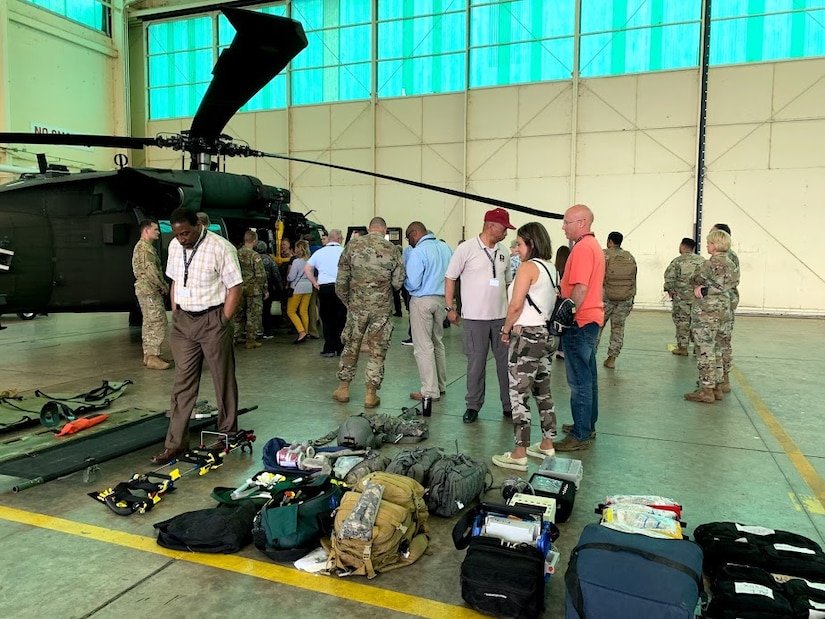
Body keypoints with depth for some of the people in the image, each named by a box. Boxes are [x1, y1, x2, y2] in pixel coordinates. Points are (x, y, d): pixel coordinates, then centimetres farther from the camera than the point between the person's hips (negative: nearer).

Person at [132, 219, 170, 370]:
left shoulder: (145, 246, 19)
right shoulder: (145, 247, -15)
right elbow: (151, 270, -22)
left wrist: (162, 286, 12)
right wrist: (164, 286, -11)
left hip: (145, 289, 11)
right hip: (149, 290, -11)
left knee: (149, 323, 13)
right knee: (158, 322, -10)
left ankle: (148, 355, 19)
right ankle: (153, 357, -9)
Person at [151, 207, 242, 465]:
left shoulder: (220, 248, -15)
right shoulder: (175, 246, 6)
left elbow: (235, 288, -13)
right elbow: (175, 282, 16)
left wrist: (222, 323, -12)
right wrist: (175, 316, 10)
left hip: (212, 320, -5)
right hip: (183, 320, 6)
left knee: (223, 381, 6)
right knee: (182, 382, 7)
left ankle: (228, 435, 22)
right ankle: (175, 442, 13)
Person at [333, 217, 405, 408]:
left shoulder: (353, 244, -2)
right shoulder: (392, 249, -4)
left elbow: (341, 279, -2)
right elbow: (398, 282, -4)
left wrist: (347, 301, 11)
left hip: (357, 305, 1)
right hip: (382, 308, -1)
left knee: (351, 346, 16)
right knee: (377, 351, 8)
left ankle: (343, 388, 24)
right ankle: (371, 394, 12)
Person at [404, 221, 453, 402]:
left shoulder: (418, 252, -16)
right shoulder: (445, 247, 5)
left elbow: (412, 283, -17)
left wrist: (402, 277, 2)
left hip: (422, 301, -7)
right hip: (442, 299, 7)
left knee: (423, 347, 0)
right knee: (438, 343, 18)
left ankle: (430, 391, 4)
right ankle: (440, 385, 26)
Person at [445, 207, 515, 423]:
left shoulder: (503, 251, 9)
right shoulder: (466, 249, -7)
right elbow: (450, 278, -2)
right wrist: (450, 308, -4)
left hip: (501, 316, 5)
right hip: (475, 317, -5)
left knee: (506, 361, 9)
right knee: (476, 363, 4)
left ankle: (509, 405, 22)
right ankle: (473, 405, 19)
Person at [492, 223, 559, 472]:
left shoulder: (528, 267, -13)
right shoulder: (551, 268, 11)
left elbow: (516, 305, -18)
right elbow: (551, 303, 10)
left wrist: (506, 329, -4)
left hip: (527, 336, -9)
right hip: (547, 335, 9)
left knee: (519, 395, -2)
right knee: (543, 391, 17)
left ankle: (519, 455, 4)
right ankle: (547, 444, 28)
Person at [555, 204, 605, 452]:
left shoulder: (582, 248, -16)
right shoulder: (594, 246, 17)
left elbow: (580, 289, -24)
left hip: (580, 322, -11)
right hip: (591, 319, 11)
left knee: (579, 380, -5)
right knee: (588, 376, 17)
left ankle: (580, 436, 1)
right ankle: (587, 425, 27)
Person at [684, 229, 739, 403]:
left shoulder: (712, 263, -16)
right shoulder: (729, 262, 11)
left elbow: (694, 280, -7)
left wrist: (698, 285, 14)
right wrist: (703, 287, -6)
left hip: (706, 311, -9)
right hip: (722, 309, 9)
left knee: (706, 350, -5)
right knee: (716, 350, 15)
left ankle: (706, 390, -1)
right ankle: (716, 387, 22)